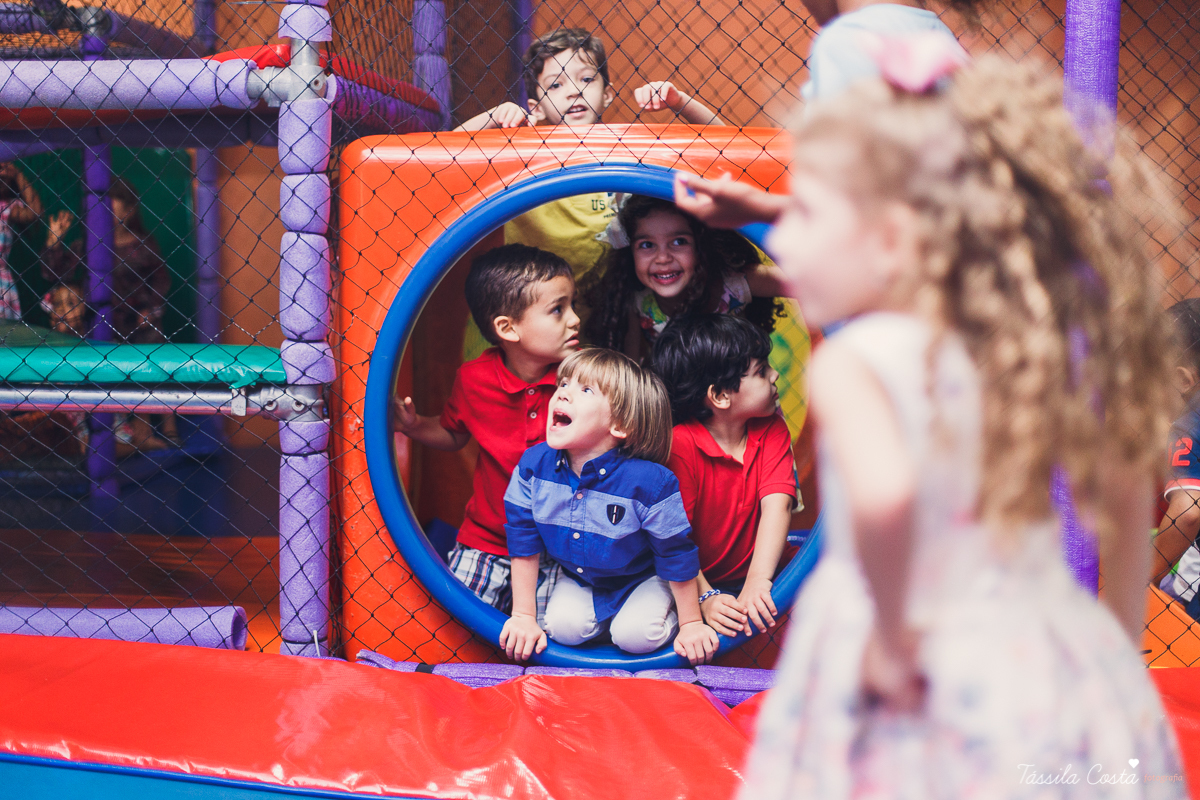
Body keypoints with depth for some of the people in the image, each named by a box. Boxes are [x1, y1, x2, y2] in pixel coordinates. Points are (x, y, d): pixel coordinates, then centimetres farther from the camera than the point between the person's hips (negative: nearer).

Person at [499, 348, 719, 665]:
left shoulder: (650, 483, -33)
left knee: (635, 635, -22)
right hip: (577, 578, 3)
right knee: (564, 627, -19)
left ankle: (665, 612, 12)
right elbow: (524, 545, -9)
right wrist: (523, 616, -7)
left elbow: (677, 556, -19)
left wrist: (691, 624, -11)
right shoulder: (534, 466, -21)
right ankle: (603, 614, 14)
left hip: (642, 578, -3)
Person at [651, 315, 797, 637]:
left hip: (761, 574, 4)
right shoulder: (679, 445, -16)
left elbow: (777, 504, -16)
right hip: (700, 582, -3)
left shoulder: (771, 429, -1)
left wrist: (758, 580, -31)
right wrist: (705, 598, -31)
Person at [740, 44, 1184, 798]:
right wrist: (1120, 644, 21)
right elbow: (1128, 488, 10)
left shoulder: (852, 364, -20)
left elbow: (883, 492, -39)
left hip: (918, 700, -5)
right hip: (1051, 668, 6)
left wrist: (890, 634, -22)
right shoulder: (1033, 351, 0)